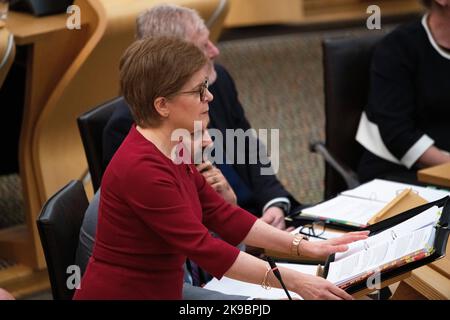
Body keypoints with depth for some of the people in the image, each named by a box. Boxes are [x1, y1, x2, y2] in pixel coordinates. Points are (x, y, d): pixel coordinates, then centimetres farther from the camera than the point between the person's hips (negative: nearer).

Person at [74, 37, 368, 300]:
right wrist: (292, 281, -22)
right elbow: (203, 247, -23)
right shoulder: (141, 168, -23)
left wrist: (305, 246, 3)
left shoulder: (174, 149, 4)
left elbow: (220, 214, 8)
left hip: (162, 291, 8)